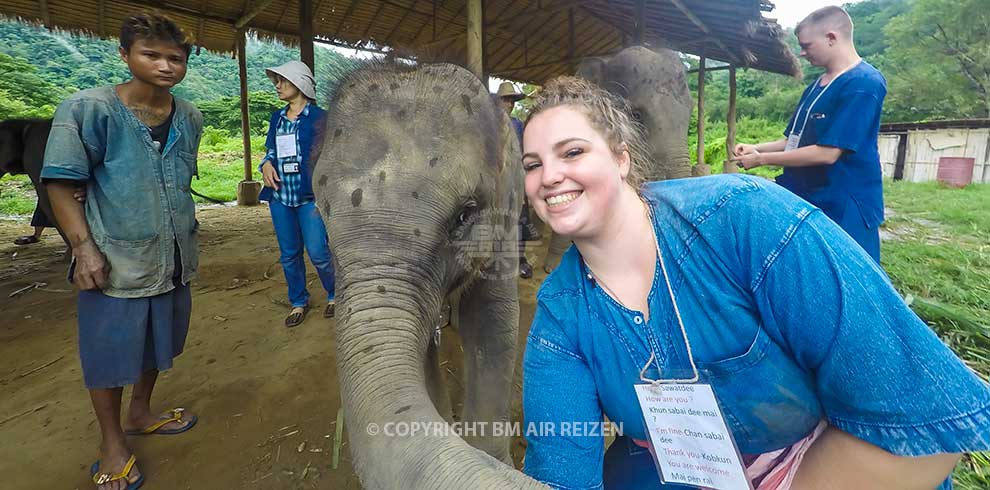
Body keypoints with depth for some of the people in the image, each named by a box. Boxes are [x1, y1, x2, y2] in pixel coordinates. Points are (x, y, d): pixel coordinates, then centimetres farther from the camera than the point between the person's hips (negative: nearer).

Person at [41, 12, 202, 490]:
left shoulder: (189, 118, 3)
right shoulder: (88, 109, -11)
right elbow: (60, 184, -11)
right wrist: (85, 246, -19)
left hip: (174, 258, 5)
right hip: (115, 260, -5)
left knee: (156, 342, 19)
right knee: (109, 353, 9)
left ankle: (140, 414, 42)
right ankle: (112, 445, 28)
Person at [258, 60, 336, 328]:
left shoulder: (319, 117, -4)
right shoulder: (276, 118, 13)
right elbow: (271, 151, 22)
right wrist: (266, 164, -2)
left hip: (309, 196, -6)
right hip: (280, 196, 6)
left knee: (318, 252, -7)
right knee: (289, 254, 11)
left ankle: (335, 295, 18)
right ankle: (298, 302, 27)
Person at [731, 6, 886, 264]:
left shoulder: (863, 84, -16)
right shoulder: (816, 86, 12)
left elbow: (827, 152, -22)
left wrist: (761, 159, -16)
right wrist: (756, 148, 2)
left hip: (843, 208, -8)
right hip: (802, 199, 9)